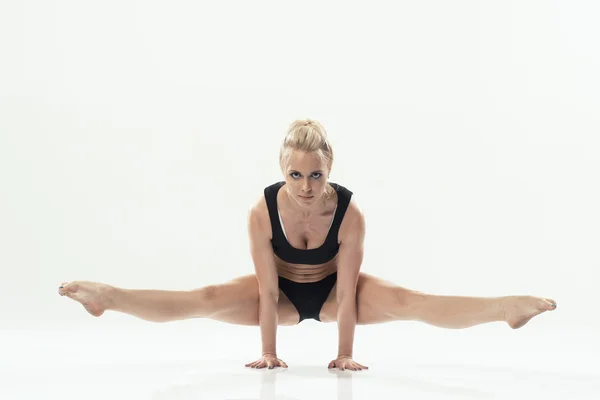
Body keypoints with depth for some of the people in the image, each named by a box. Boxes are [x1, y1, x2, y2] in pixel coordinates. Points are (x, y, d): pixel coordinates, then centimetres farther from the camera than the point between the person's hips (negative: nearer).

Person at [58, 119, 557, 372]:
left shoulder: (350, 211, -30)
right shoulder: (262, 209, -27)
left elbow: (348, 289, -25)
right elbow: (266, 290, -23)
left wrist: (345, 353, -21)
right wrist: (269, 353, -19)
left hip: (334, 289, -1)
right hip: (284, 291, 1)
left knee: (405, 300, -25)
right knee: (206, 298, -21)